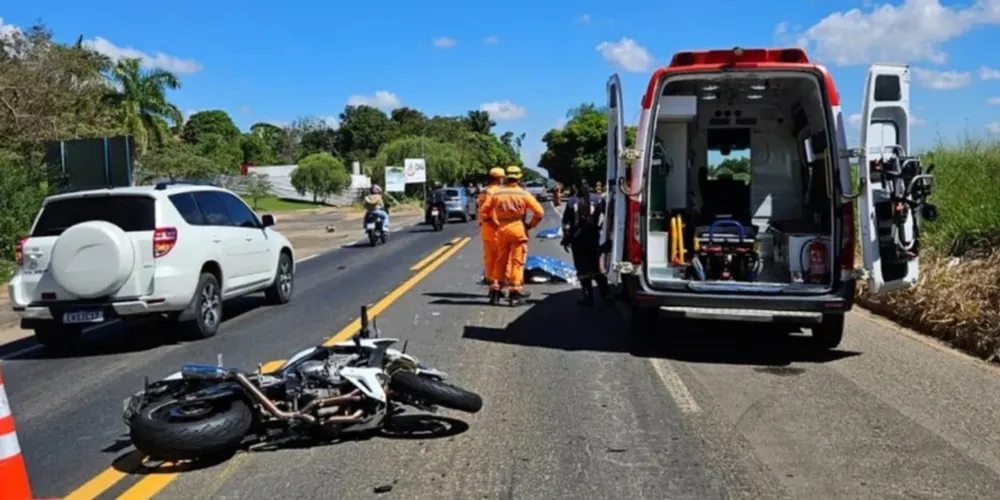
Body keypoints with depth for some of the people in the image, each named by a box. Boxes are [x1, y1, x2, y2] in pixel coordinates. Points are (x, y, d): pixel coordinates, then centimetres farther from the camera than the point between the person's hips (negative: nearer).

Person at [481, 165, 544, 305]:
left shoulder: (496, 193, 2)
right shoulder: (523, 194, -6)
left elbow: (485, 210, 3)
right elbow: (539, 211, -10)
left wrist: (496, 222, 11)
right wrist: (531, 225, 2)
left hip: (502, 230, 3)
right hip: (518, 229, -3)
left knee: (500, 261, 13)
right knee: (517, 261, 1)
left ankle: (495, 289, 16)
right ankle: (515, 291, 0)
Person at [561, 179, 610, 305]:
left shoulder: (572, 202, -3)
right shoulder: (598, 199, 0)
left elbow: (566, 223, -2)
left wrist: (566, 239, 5)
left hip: (577, 239, -2)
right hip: (593, 238, 2)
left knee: (583, 269, 6)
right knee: (596, 268, 14)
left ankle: (588, 296, 5)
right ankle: (605, 294, 11)